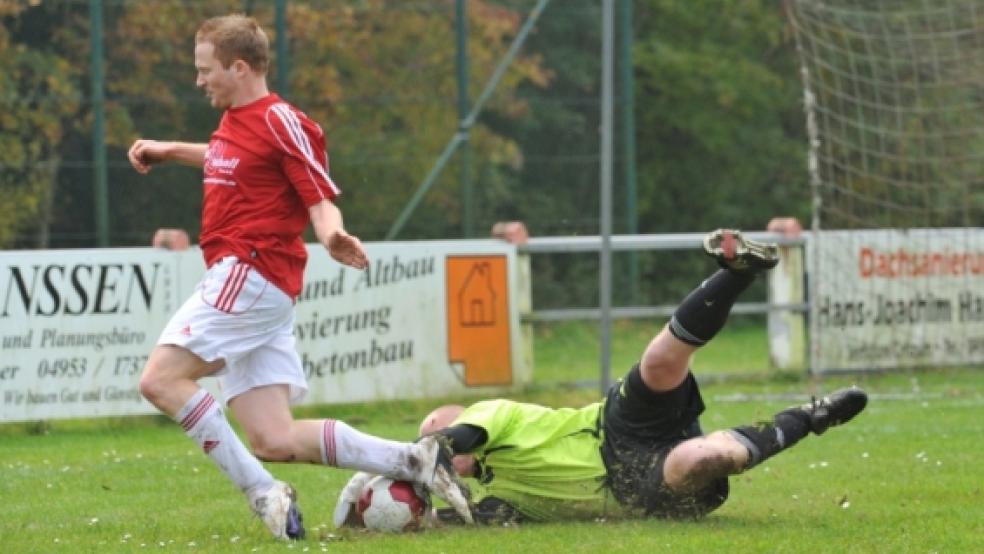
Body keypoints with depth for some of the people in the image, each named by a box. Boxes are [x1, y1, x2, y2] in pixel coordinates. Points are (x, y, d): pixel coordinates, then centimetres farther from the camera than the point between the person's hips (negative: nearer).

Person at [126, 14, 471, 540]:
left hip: (251, 275, -9)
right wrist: (169, 151, 40)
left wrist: (332, 235, -34)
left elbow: (322, 200, -14)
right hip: (237, 277, 9)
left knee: (161, 379, -17)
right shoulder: (235, 120, 16)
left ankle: (262, 493, -17)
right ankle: (414, 460, 3)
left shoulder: (281, 122, -11)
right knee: (275, 441, 1)